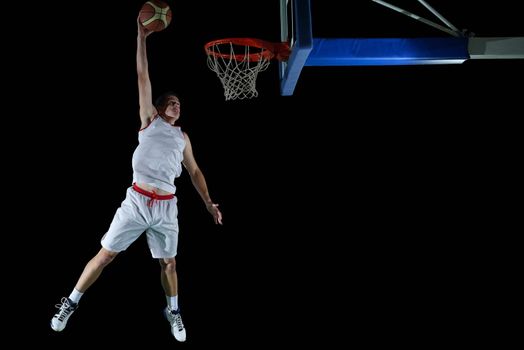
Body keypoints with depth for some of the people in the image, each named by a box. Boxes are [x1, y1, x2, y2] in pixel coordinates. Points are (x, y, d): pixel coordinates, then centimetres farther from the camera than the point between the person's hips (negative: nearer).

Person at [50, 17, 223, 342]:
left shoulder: (183, 137, 16)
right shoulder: (149, 119, 7)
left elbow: (194, 171, 24)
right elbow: (143, 76, 2)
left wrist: (208, 202, 15)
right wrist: (142, 36, -3)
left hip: (166, 206, 3)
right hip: (137, 200, -3)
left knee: (169, 263, 11)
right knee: (105, 254, -1)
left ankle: (174, 312, 32)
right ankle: (71, 303, 13)